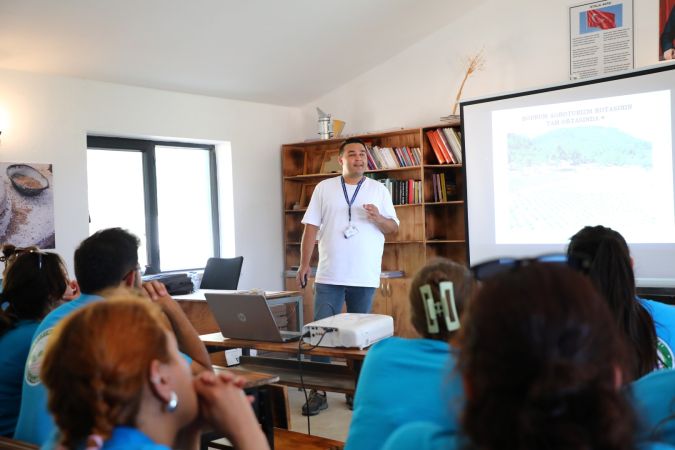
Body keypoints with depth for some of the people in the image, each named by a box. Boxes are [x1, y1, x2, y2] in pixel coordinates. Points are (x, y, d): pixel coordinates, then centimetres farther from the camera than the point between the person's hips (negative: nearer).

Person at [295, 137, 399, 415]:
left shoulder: (379, 190, 7)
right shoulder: (324, 188, 7)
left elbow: (394, 228, 7)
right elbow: (311, 227, 5)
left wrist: (377, 217, -14)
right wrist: (304, 265, -1)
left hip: (365, 278, 0)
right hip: (328, 276, 0)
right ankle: (318, 392, 7)